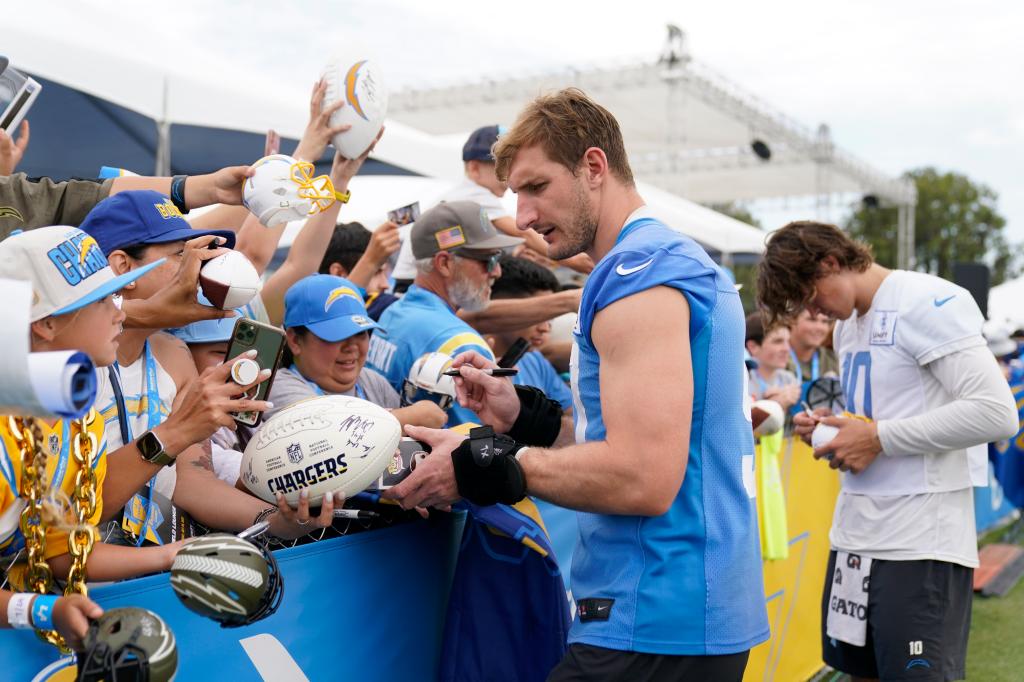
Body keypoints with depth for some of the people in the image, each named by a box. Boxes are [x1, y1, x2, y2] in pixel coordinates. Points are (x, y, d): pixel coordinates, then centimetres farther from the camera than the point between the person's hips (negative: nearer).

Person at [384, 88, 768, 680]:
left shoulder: (636, 272, -15)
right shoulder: (690, 263, 15)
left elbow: (643, 479, -24)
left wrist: (482, 464, -15)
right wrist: (528, 415, 8)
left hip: (656, 630, -10)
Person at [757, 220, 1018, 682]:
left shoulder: (927, 302, -12)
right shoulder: (846, 326, 16)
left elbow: (997, 413, -20)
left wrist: (879, 438, -17)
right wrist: (833, 430, 4)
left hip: (920, 545, -8)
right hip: (854, 536, 8)